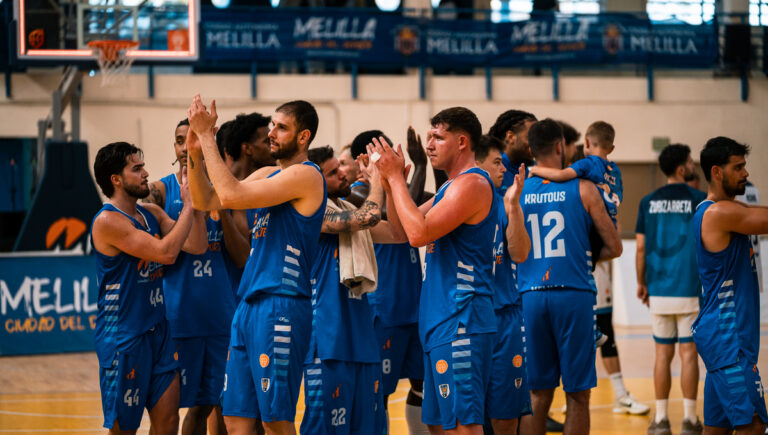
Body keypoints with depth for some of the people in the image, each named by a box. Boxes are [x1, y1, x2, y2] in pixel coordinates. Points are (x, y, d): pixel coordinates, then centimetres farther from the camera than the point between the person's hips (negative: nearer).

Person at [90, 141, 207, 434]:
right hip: (123, 336, -8)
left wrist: (195, 197, -2)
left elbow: (196, 246, 5)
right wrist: (188, 205, -16)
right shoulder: (108, 221, -17)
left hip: (157, 332, 8)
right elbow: (166, 252, -24)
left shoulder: (152, 214, 10)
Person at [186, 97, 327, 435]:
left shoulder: (306, 176, -10)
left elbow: (231, 195, -18)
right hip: (249, 306, 9)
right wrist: (195, 151, -1)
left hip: (281, 307, -9)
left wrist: (206, 135, -13)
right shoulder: (268, 175, 18)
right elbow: (206, 201, 14)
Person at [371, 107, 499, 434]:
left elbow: (419, 233, -22)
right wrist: (389, 179, 7)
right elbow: (401, 229, 20)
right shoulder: (451, 187, 20)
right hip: (441, 323, 11)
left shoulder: (472, 184, -13)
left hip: (459, 325, -10)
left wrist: (395, 177, -14)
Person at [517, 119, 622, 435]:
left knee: (538, 392, 9)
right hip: (573, 294, -3)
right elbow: (614, 248, 3)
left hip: (530, 298, 3)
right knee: (577, 394, 2)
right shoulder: (583, 189, 0)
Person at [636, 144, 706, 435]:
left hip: (659, 290, 3)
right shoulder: (699, 200, -5)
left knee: (663, 354, 9)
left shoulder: (648, 202, 4)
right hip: (690, 289, -3)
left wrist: (641, 283, 15)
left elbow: (641, 247, 4)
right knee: (688, 353, 0)